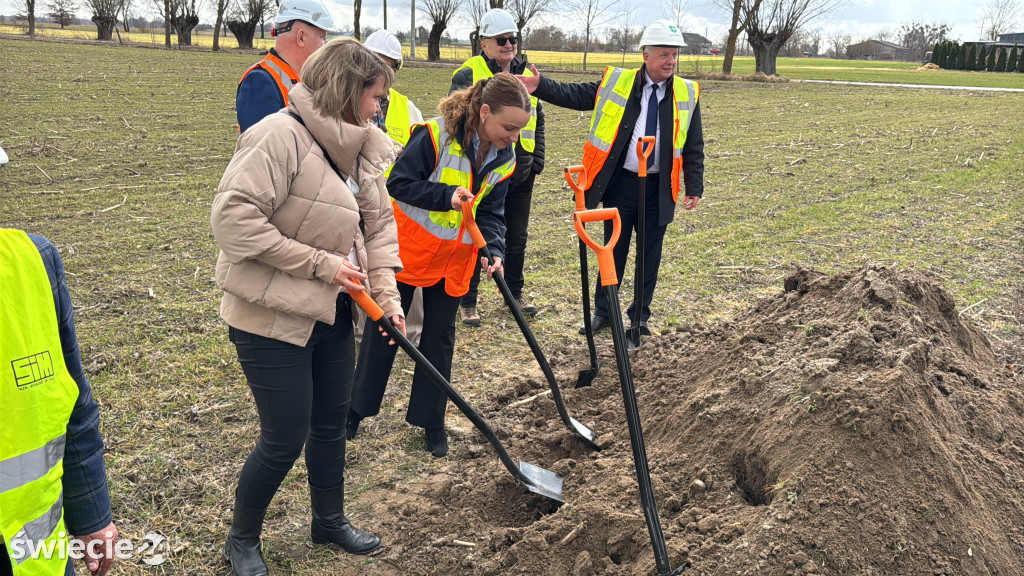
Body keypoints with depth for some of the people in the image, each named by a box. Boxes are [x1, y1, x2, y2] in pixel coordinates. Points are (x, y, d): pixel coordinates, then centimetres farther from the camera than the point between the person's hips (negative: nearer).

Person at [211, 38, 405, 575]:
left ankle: (329, 520, 43)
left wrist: (386, 294, -3)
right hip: (272, 315, -8)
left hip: (333, 311, 8)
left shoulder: (361, 149, 5)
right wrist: (320, 263, -23)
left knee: (331, 422, 21)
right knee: (284, 440, 1)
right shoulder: (279, 137, -21)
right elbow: (233, 218, -27)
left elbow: (379, 225, 11)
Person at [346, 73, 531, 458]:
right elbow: (398, 184, -20)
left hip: (455, 259, 5)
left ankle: (431, 421, 24)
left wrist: (495, 249, -16)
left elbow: (492, 211, 2)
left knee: (440, 337, 11)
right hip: (408, 249, -4)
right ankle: (356, 408, 23)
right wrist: (446, 195, -32)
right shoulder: (435, 136, -22)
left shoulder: (504, 159, -3)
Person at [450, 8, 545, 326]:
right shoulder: (467, 76, -6)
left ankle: (514, 293, 31)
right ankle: (468, 302, 13)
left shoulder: (526, 76, 11)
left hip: (520, 175, 5)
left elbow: (537, 121, 20)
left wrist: (537, 160, 12)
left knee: (517, 237, 15)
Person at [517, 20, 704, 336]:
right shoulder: (617, 83, -3)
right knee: (613, 250, 9)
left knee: (650, 255, 11)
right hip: (620, 183, -1)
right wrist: (540, 86, -14)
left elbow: (694, 148, 6)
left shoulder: (687, 94, 2)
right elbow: (575, 95, 0)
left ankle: (640, 316, 26)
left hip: (659, 189, 1)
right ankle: (602, 312, 25)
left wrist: (694, 188, 2)